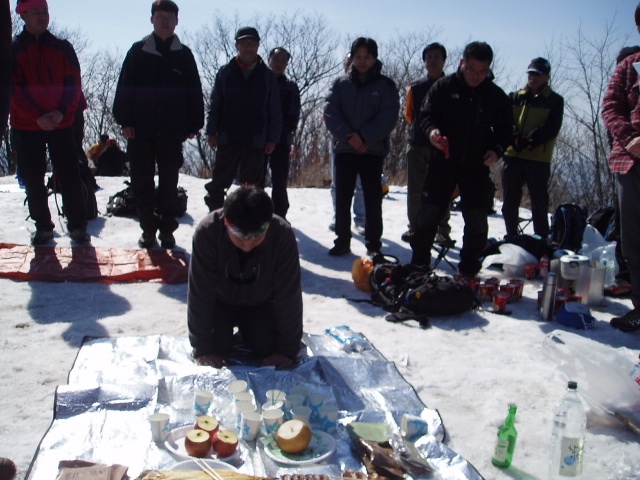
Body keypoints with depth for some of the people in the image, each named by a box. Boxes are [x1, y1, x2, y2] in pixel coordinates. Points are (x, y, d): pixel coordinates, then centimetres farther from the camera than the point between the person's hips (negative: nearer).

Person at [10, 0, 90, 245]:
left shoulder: (63, 48, 6)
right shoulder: (13, 50, 1)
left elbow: (73, 83, 2)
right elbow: (15, 89, -5)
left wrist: (62, 112, -13)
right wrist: (37, 117, -16)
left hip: (61, 124, 1)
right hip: (26, 126, 0)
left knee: (70, 176, -1)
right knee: (33, 179, 4)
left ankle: (78, 225, 9)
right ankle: (42, 226, 16)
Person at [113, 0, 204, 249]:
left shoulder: (184, 55, 9)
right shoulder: (138, 51, 7)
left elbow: (195, 93, 9)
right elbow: (124, 88, 4)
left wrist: (194, 125, 3)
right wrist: (125, 121, -4)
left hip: (172, 132, 0)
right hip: (141, 130, 0)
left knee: (169, 183, 6)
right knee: (142, 182, 3)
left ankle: (167, 229, 16)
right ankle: (148, 228, 15)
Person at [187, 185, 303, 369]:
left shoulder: (283, 234, -33)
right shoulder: (207, 231, -34)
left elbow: (289, 295, -25)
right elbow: (199, 293, -26)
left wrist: (289, 349, -22)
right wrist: (202, 349, -24)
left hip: (261, 304, 1)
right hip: (220, 301, 0)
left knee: (269, 348, -14)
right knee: (216, 347, -17)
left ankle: (247, 330, 21)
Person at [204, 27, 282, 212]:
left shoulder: (268, 76, 7)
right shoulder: (225, 72, 8)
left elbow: (275, 111, 7)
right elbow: (214, 106, 8)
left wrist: (272, 138, 0)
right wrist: (211, 132, 1)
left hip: (256, 141, 0)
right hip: (227, 139, 0)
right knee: (219, 182, 4)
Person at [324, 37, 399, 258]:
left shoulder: (385, 85, 3)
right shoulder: (340, 84, 7)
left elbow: (389, 116, -7)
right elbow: (330, 113, -2)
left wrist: (364, 136, -18)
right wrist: (348, 137, -15)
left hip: (373, 150, -2)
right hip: (344, 149, 2)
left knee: (373, 199, 0)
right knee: (342, 197, 4)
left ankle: (374, 244, 9)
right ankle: (342, 240, 15)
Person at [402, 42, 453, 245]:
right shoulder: (416, 87, 8)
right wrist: (423, 128, 13)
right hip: (417, 144, 2)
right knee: (415, 190, 5)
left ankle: (443, 229, 7)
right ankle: (414, 227, 13)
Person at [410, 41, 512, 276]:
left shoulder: (497, 96, 4)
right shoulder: (444, 87, -1)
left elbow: (504, 130, 10)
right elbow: (427, 114, -1)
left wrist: (496, 149, -10)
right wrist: (432, 130, -24)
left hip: (477, 167, 2)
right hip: (443, 161, -1)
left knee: (477, 219, 4)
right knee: (429, 212, 1)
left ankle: (468, 269, 19)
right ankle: (419, 263, 15)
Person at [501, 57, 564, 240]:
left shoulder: (555, 101, 6)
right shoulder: (515, 97, 14)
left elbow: (551, 128, -6)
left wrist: (529, 142, -19)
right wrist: (515, 140, -17)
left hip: (538, 159, -3)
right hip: (512, 156, 3)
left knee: (539, 203, -1)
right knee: (510, 201, 8)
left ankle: (542, 239, 6)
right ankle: (511, 236, 20)